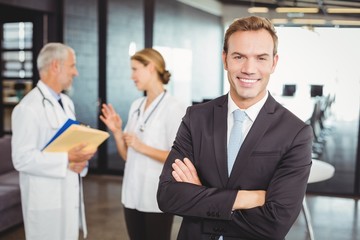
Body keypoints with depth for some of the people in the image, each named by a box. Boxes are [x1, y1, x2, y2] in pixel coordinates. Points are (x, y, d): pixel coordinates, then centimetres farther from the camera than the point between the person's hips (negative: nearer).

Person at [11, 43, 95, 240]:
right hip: (47, 201, -8)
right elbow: (22, 159, -22)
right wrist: (67, 159, -22)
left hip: (70, 196, 8)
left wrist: (81, 159, -4)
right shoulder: (28, 107, -16)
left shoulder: (67, 103, 13)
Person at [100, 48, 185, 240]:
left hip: (158, 197, -6)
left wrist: (143, 147, -17)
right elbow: (127, 155, 11)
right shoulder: (136, 106, 8)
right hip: (133, 194, 6)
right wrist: (116, 131, -4)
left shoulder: (173, 108, -12)